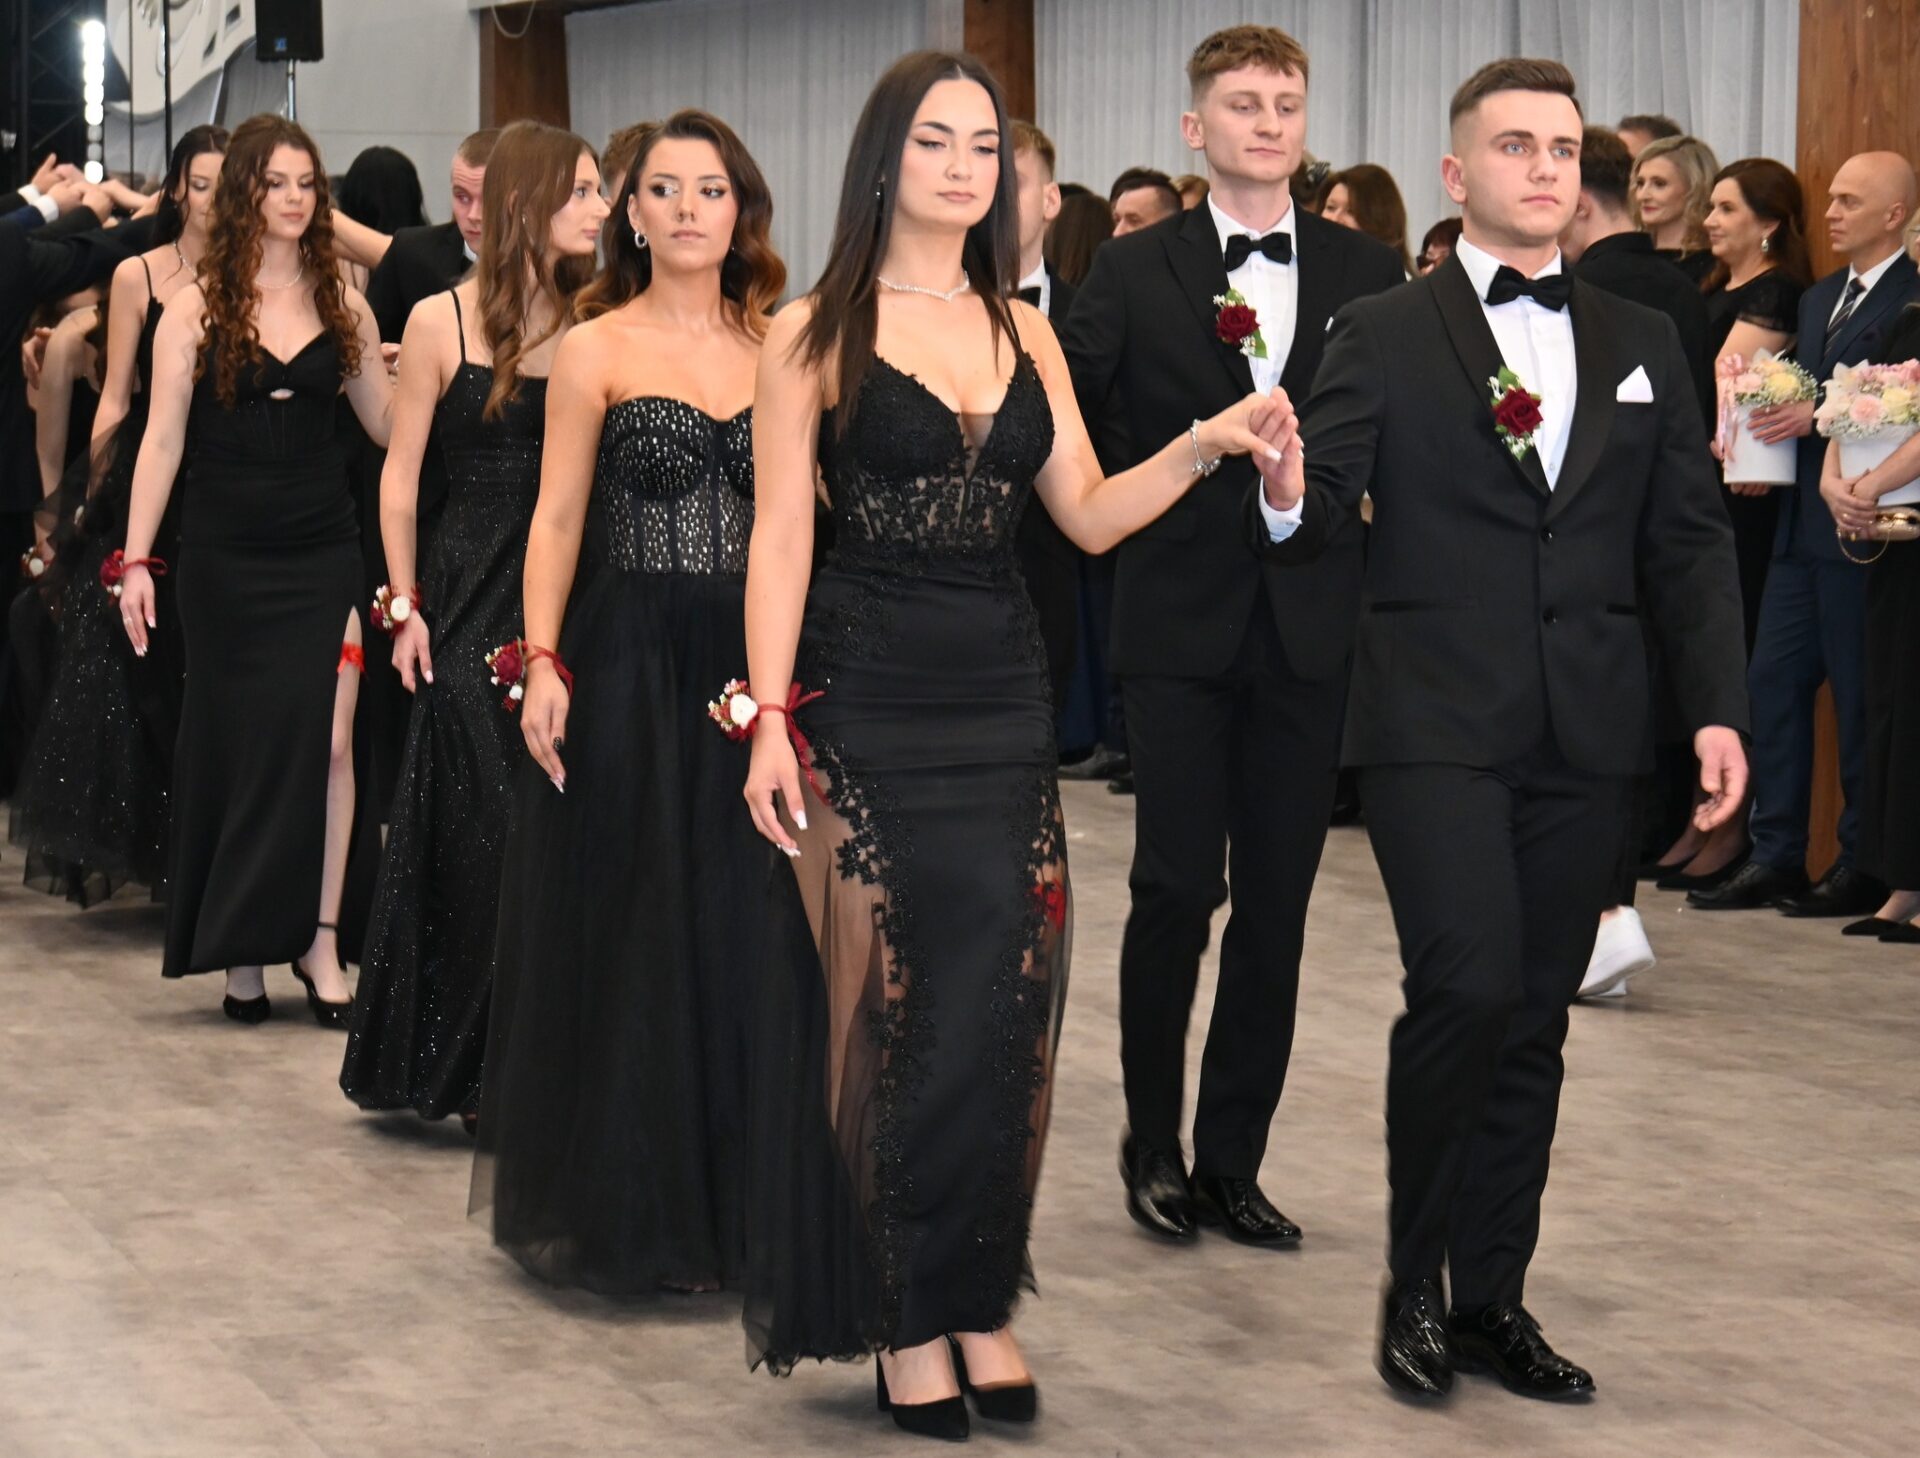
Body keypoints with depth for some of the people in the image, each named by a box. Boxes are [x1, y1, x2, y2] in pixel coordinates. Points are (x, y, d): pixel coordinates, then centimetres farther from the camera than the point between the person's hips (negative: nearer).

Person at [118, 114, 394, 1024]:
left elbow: (386, 422, 10)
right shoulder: (198, 307, -1)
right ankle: (239, 946, 16)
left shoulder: (341, 303, 5)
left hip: (322, 552, 1)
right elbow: (162, 440, -2)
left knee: (328, 742, -6)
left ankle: (319, 936, 1)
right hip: (225, 558, -1)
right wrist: (137, 560, -6)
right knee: (235, 743, 6)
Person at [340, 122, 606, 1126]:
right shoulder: (443, 322, -1)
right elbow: (401, 475, 3)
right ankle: (469, 1064, 14)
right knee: (481, 828, 1)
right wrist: (405, 607, -1)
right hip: (475, 599, -2)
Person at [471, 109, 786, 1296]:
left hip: (749, 664, 3)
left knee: (741, 929, 6)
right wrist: (543, 663, -13)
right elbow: (558, 518, -3)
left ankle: (728, 1195, 19)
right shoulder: (596, 349, 0)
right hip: (628, 658, -3)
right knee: (624, 928, 3)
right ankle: (623, 1202, 16)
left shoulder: (778, 350, 8)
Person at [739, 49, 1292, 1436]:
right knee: (889, 1007, -1)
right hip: (866, 697, -4)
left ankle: (973, 1300, 12)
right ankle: (905, 1315, 11)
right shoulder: (817, 333, 0)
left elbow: (1089, 515, 9)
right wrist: (769, 722, -12)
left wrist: (1206, 443, -7)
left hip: (1002, 698, 4)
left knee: (997, 1006, 0)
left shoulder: (1024, 334, 12)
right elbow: (780, 538, -4)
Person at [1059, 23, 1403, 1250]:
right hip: (1183, 629, -2)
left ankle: (1233, 1164, 16)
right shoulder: (1135, 275, 2)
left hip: (1311, 631, 2)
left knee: (1276, 905, 6)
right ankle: (1154, 1147, 15)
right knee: (1177, 889, -3)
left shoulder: (1369, 274, 6)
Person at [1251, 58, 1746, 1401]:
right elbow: (1319, 518, -6)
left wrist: (1718, 707, 0)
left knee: (1534, 1023, 8)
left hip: (1586, 738, 4)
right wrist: (1286, 498, -29)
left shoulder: (1642, 344, 12)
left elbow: (1690, 543, 11)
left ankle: (1492, 1299, 19)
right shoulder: (1385, 335, 2)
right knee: (1468, 988, -17)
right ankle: (1414, 1280, 2)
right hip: (1438, 725, -4)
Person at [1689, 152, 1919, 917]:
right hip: (1801, 524, 8)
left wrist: (1822, 418, -21)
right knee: (1772, 681, 7)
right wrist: (1758, 439, 2)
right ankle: (1775, 856, 13)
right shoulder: (1817, 299, 19)